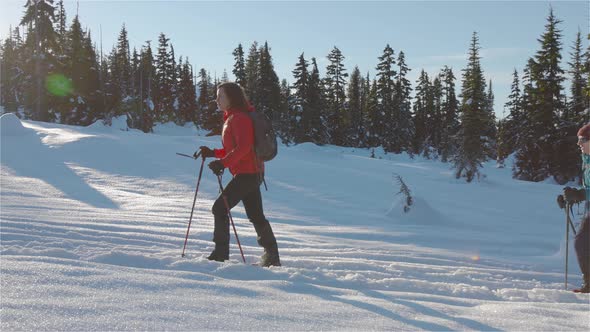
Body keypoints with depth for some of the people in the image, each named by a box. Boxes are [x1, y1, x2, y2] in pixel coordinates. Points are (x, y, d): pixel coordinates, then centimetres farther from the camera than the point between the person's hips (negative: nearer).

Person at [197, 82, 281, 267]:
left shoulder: (239, 118, -12)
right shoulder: (231, 118, 19)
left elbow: (243, 147, -24)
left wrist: (223, 163, -30)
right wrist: (213, 153, 11)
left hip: (247, 173, -10)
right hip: (253, 174, 10)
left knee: (220, 208, -8)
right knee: (256, 216, 11)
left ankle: (220, 253, -3)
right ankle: (272, 257, 15)